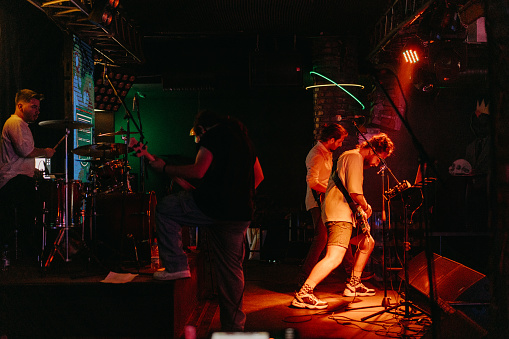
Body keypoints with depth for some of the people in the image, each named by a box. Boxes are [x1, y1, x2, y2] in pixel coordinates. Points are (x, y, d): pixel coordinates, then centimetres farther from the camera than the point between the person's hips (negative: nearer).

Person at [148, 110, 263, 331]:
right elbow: (258, 176, 28)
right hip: (241, 213, 8)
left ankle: (175, 266, 5)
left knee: (164, 209, 11)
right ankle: (234, 326, 20)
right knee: (231, 269, 15)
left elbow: (197, 171, -16)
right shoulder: (242, 137, 23)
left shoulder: (211, 136, -2)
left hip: (215, 205, -8)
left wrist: (164, 168, -4)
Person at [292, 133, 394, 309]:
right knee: (334, 258, -21)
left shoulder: (347, 156, 23)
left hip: (344, 213, 11)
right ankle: (303, 295, -25)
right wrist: (366, 207, -2)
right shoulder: (355, 157, -11)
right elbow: (355, 192, -21)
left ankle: (353, 285, 29)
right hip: (339, 214, -11)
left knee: (368, 243, 23)